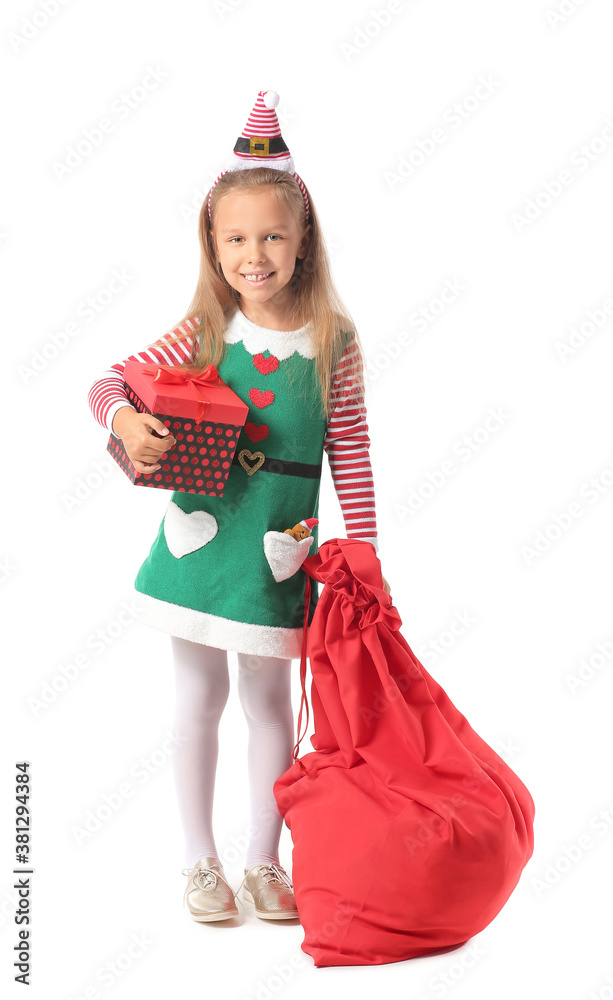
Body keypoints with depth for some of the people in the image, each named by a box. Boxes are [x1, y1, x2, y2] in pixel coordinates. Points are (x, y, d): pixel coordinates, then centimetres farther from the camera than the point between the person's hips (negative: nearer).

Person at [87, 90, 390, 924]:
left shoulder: (331, 343, -6)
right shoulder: (203, 334, -5)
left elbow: (351, 454, -2)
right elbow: (109, 383, -3)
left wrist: (362, 552, -3)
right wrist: (126, 421, -26)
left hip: (278, 551, -1)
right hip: (198, 537, 1)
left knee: (268, 699, 11)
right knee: (200, 699, 12)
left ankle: (265, 860, 29)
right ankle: (202, 862, 27)